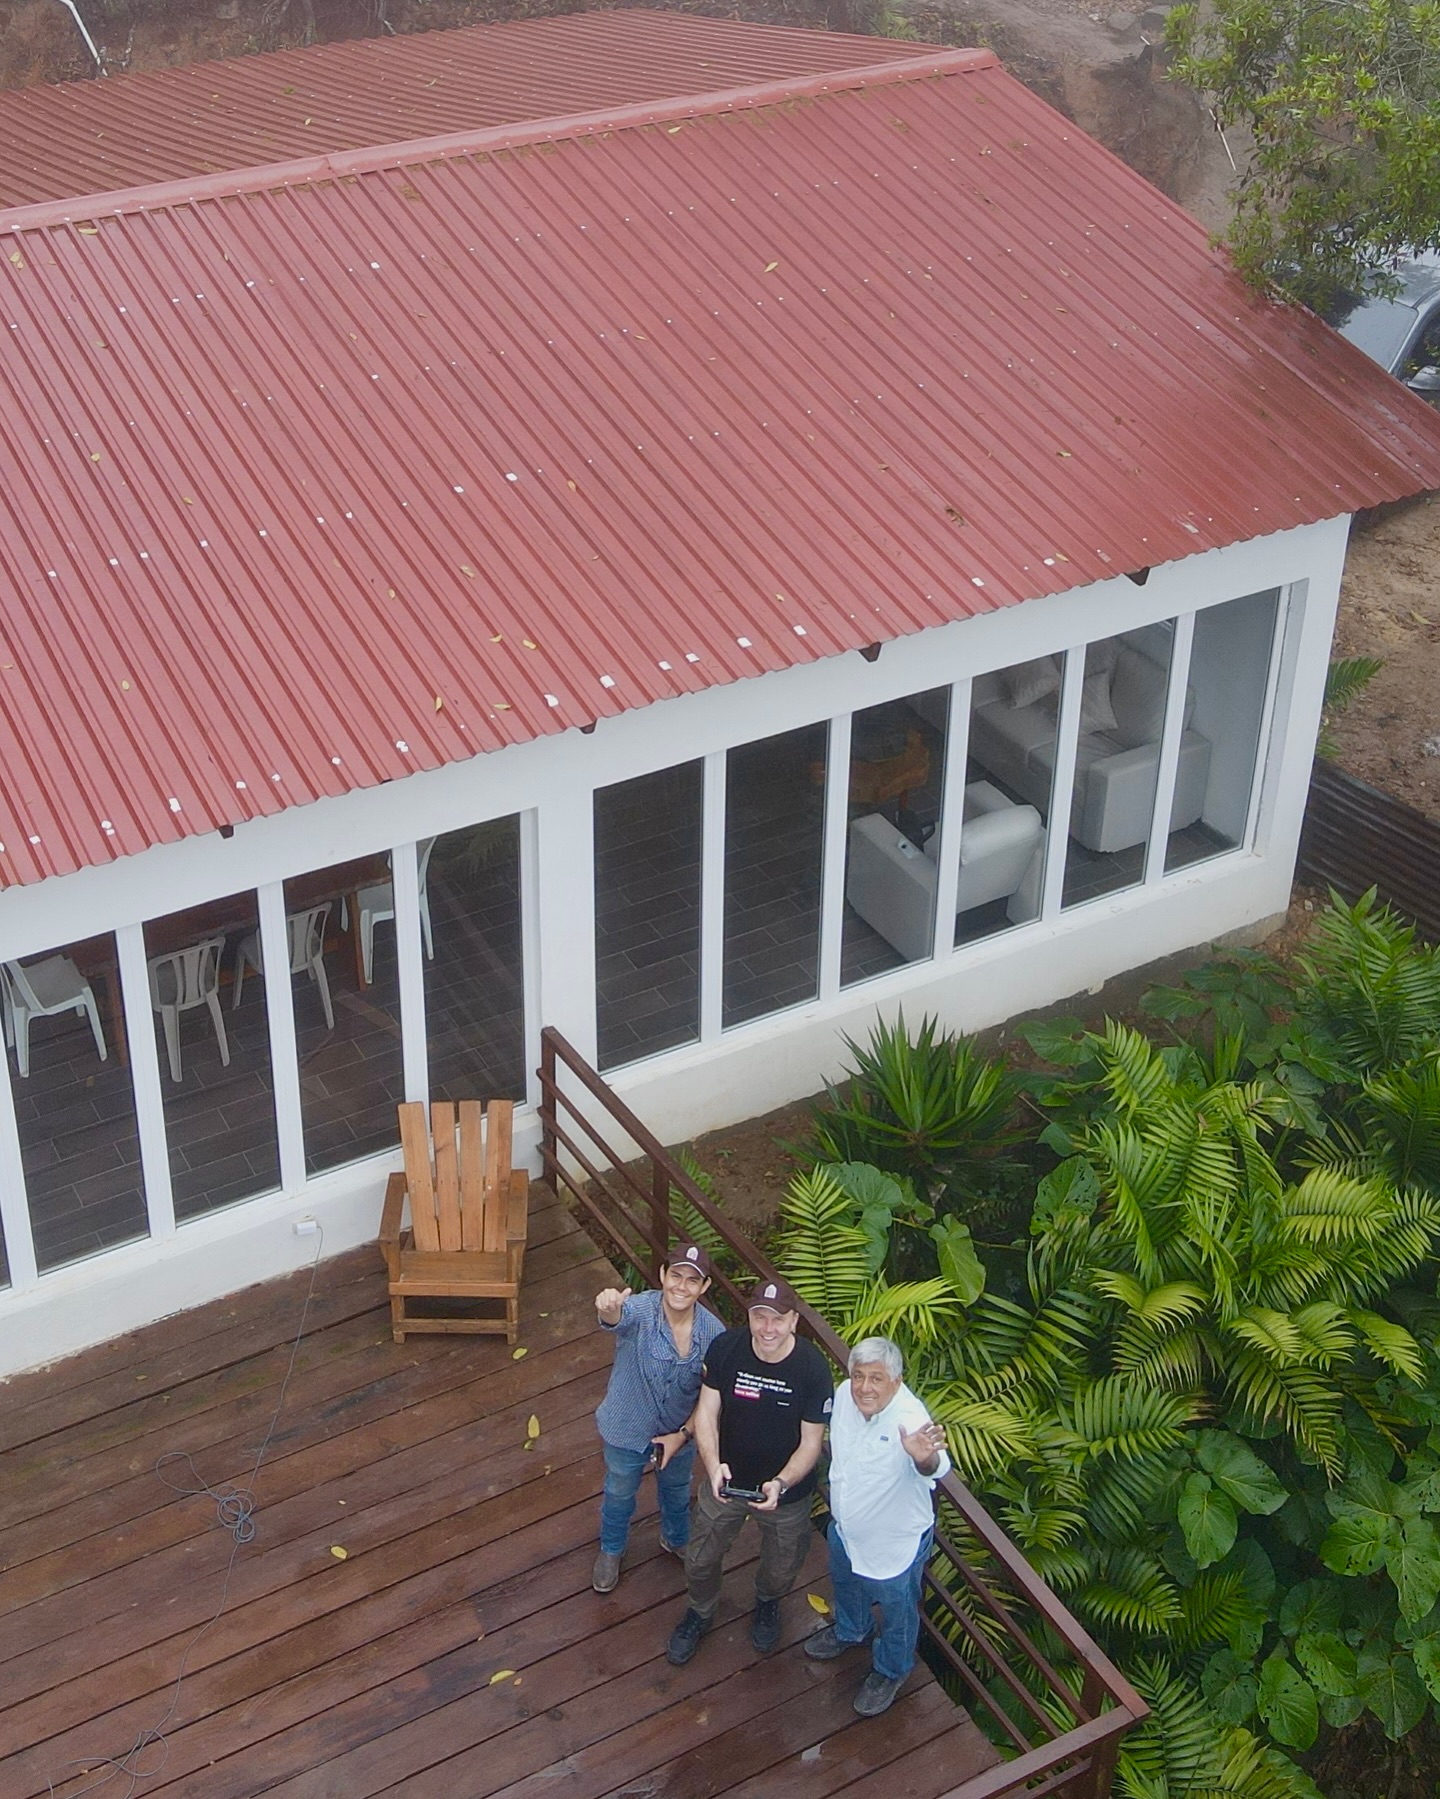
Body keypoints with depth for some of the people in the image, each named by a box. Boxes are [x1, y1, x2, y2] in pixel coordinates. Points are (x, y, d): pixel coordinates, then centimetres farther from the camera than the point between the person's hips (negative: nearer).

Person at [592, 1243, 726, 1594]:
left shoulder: (714, 1332, -22)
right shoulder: (640, 1309, -33)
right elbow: (615, 1318, -58)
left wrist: (683, 1434, -14)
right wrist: (609, 1309, -82)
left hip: (679, 1433, 2)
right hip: (627, 1430, -2)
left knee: (677, 1492, 31)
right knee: (619, 1493, 26)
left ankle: (677, 1539, 62)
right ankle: (611, 1550, 55)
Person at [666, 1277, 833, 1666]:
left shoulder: (813, 1368, -26)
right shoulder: (725, 1348, -22)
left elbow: (811, 1442, -18)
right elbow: (707, 1413, -15)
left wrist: (781, 1484, -34)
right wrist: (713, 1465, -32)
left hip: (787, 1491, -1)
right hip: (725, 1481, 1)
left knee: (781, 1569, 23)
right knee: (701, 1560, 20)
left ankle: (767, 1603, 59)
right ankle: (699, 1613, 53)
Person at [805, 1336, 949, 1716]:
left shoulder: (910, 1419, -39)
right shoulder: (845, 1393, -19)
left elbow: (935, 1467, -59)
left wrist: (925, 1458, -82)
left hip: (895, 1543, -6)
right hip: (845, 1528, 6)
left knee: (897, 1612, 22)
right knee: (845, 1585, 34)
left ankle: (889, 1671, 50)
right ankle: (850, 1631, 65)